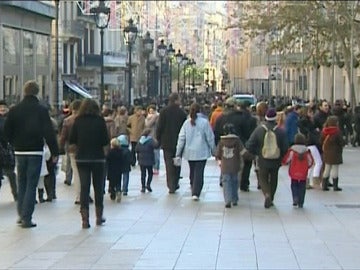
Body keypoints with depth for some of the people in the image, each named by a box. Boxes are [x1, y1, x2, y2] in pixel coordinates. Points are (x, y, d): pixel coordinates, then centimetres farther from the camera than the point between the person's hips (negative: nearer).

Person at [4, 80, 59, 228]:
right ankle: (27, 218, -5)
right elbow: (49, 132, -12)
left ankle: (21, 214, 21)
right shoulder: (41, 110, -8)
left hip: (19, 151, 3)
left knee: (21, 183, 18)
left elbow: (7, 130, 3)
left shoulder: (14, 110, 1)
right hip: (35, 151, -3)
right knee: (32, 185, -1)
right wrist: (54, 151, -7)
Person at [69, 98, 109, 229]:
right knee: (98, 187, 12)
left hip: (81, 158, 1)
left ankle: (85, 219, -4)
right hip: (98, 158, -1)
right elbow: (106, 142, -7)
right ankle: (99, 217, 22)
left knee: (84, 187, 3)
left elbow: (72, 142, -1)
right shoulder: (100, 121, -5)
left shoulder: (78, 121, -1)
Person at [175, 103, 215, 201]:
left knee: (192, 172, 17)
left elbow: (181, 138, 1)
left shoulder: (187, 123, -1)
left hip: (189, 152, 3)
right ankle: (196, 193, -14)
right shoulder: (204, 122, -9)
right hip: (201, 152, -3)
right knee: (199, 173, -4)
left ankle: (194, 191, 25)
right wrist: (213, 150, 7)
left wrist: (178, 152, 6)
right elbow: (210, 138, -4)